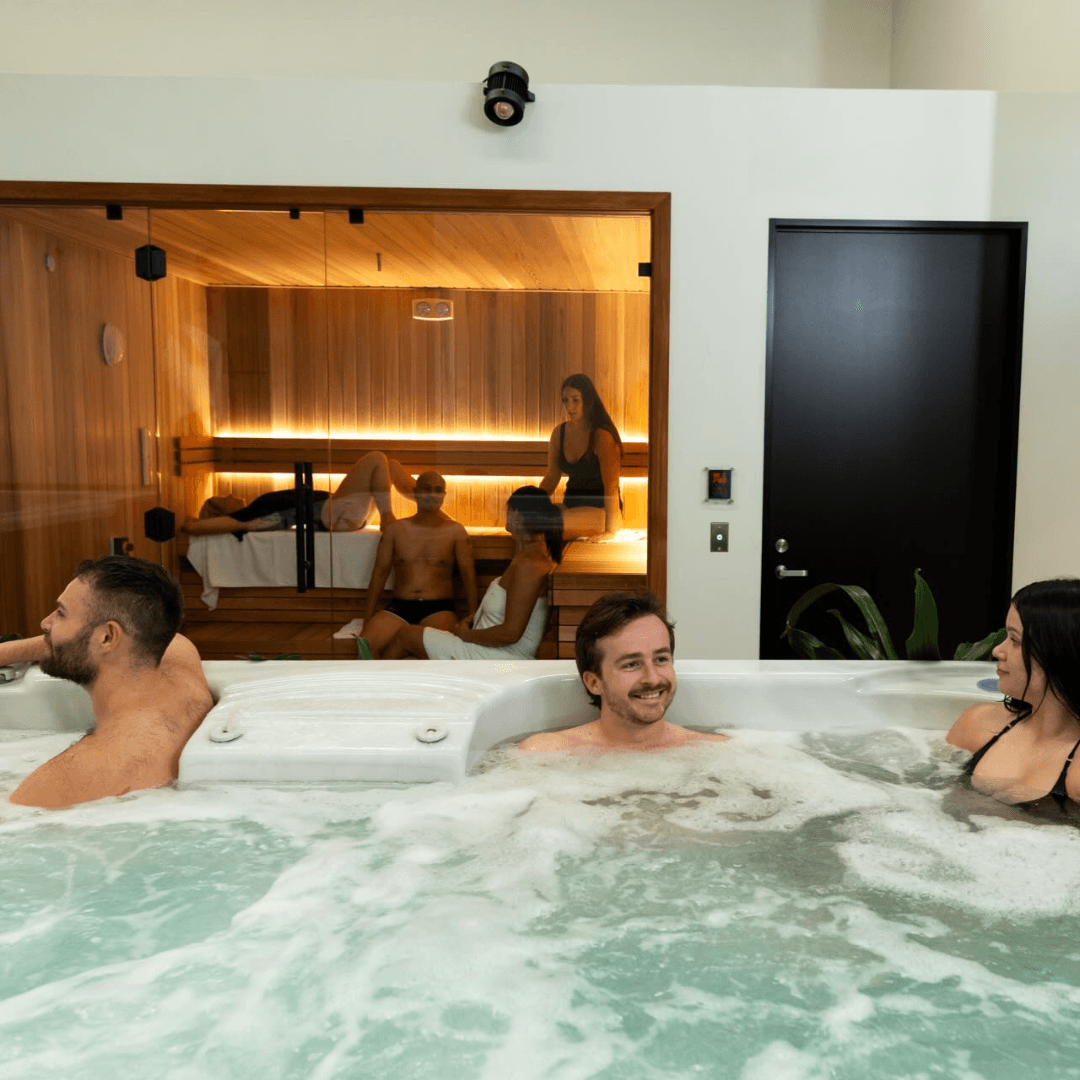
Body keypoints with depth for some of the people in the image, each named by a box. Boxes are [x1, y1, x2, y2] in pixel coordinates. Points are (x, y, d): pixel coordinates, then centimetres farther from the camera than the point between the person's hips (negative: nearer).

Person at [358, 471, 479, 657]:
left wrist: (471, 615, -8)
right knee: (366, 645, -27)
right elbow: (380, 573, 11)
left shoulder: (455, 532, 8)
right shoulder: (396, 530, 12)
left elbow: (468, 575, 5)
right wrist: (368, 616, 3)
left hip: (439, 608, -2)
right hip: (399, 606, 2)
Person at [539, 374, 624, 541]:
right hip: (572, 505, 6)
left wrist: (610, 530, -23)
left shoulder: (602, 437, -15)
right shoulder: (559, 433, 6)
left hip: (600, 510, -6)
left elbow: (611, 486, -19)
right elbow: (551, 478, 11)